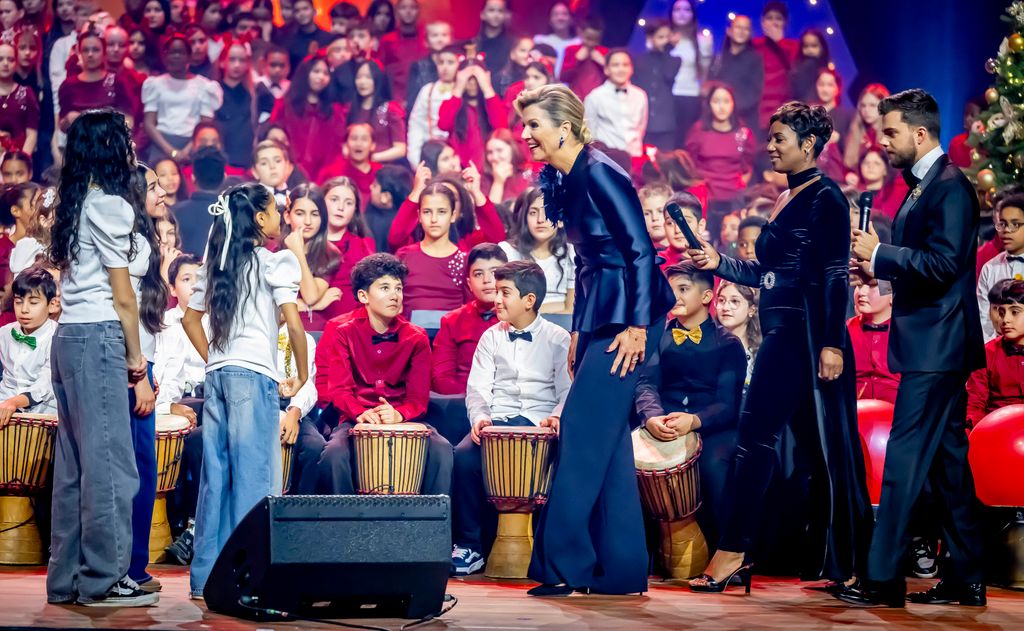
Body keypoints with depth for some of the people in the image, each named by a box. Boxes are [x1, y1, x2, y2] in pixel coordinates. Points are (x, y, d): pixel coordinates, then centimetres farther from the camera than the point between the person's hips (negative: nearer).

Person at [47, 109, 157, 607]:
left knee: (73, 463, 9)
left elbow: (71, 278, 14)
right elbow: (123, 295, -8)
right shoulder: (109, 205, -8)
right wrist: (135, 356, 0)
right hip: (98, 338, -9)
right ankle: (104, 578, -6)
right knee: (109, 460, -7)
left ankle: (66, 578, 12)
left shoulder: (73, 205, 17)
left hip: (68, 337, 9)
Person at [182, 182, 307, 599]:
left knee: (215, 476, 9)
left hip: (217, 376, 7)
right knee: (253, 478, -4)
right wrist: (301, 376, -2)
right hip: (254, 376, -7)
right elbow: (294, 324, -12)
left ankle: (205, 577, 12)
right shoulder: (275, 262, -5)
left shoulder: (215, 264, 14)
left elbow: (190, 318, 17)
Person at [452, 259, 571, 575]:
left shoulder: (558, 339, 7)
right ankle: (469, 547, -18)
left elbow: (568, 391, 0)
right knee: (464, 455, -29)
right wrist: (480, 417, -13)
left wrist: (557, 417, -21)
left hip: (540, 425, -2)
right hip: (498, 422, 2)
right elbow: (478, 388, 8)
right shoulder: (491, 338, 15)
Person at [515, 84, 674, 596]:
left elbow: (641, 250, -17)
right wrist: (578, 331, 18)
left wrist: (637, 326, -21)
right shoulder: (564, 183, 12)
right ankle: (620, 568, 14)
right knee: (606, 440, 9)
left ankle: (564, 563, -5)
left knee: (583, 433, -9)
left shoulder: (599, 174, -14)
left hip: (626, 317, -10)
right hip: (598, 317, 10)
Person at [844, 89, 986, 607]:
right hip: (933, 347, 10)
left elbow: (942, 265, -22)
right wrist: (878, 266, 4)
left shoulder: (950, 186, -14)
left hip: (937, 346, -10)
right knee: (948, 460, 12)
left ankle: (883, 579, -5)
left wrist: (881, 252, -16)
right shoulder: (922, 187, 16)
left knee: (904, 459, -8)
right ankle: (965, 579, 18)